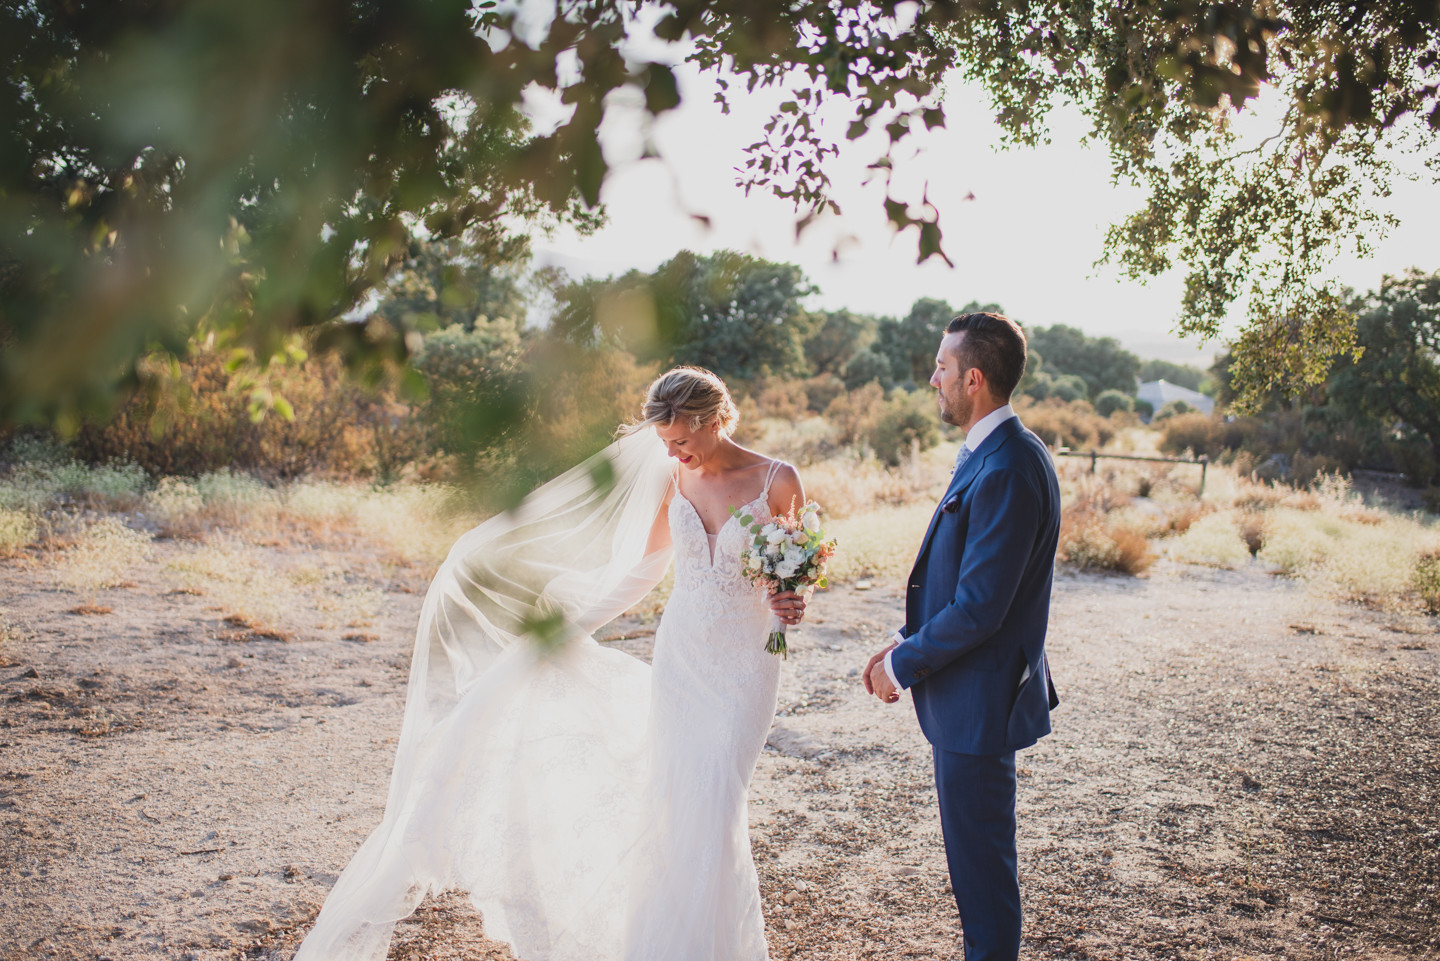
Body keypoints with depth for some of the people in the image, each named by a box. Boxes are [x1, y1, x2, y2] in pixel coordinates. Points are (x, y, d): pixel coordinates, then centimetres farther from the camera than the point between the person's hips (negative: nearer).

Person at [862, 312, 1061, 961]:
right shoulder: (989, 454, 8)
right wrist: (906, 641, 7)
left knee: (981, 861, 6)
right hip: (972, 694, 10)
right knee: (976, 853, 23)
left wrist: (903, 667, -13)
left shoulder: (1006, 471, -25)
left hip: (978, 700, -10)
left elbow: (978, 610, -25)